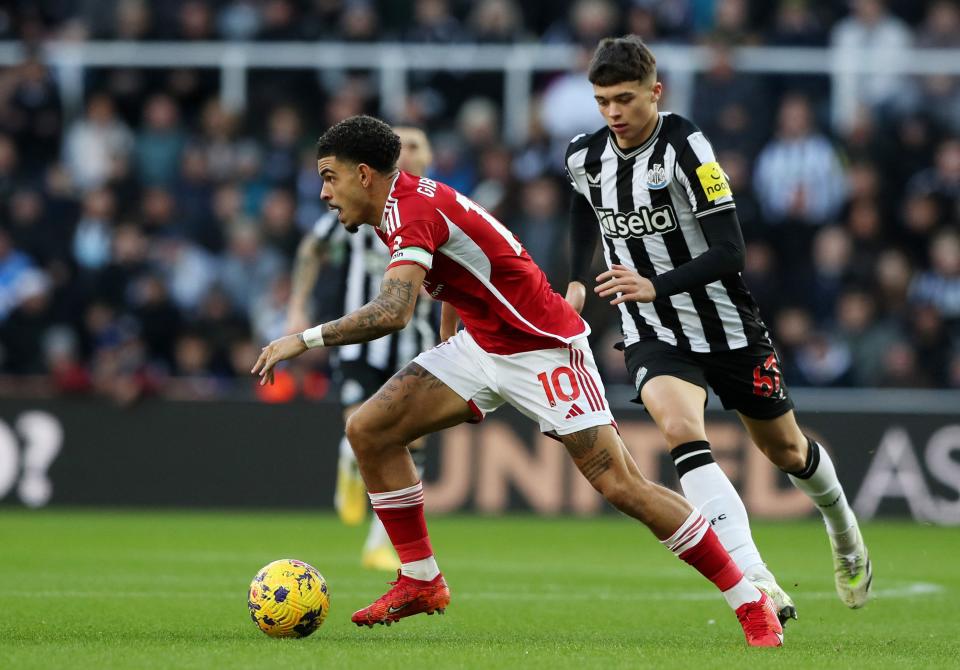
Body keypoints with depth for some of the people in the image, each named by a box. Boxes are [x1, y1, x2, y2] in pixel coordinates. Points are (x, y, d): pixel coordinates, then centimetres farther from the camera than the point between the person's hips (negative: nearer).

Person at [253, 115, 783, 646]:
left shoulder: (411, 210, -23)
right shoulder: (406, 202, 6)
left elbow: (391, 312, -38)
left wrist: (304, 340, -32)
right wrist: (446, 338, 22)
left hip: (545, 351, -10)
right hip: (481, 343, 10)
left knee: (620, 485, -15)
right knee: (368, 430, -2)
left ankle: (751, 604, -7)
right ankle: (420, 581, 8)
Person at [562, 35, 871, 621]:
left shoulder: (686, 148, -21)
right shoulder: (585, 157, -3)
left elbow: (729, 253, -26)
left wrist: (655, 286, -37)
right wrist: (579, 280, 13)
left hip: (726, 327, -2)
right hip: (654, 337, 2)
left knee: (785, 449, 16)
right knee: (681, 428, -29)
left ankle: (843, 529, 52)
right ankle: (756, 584, -38)